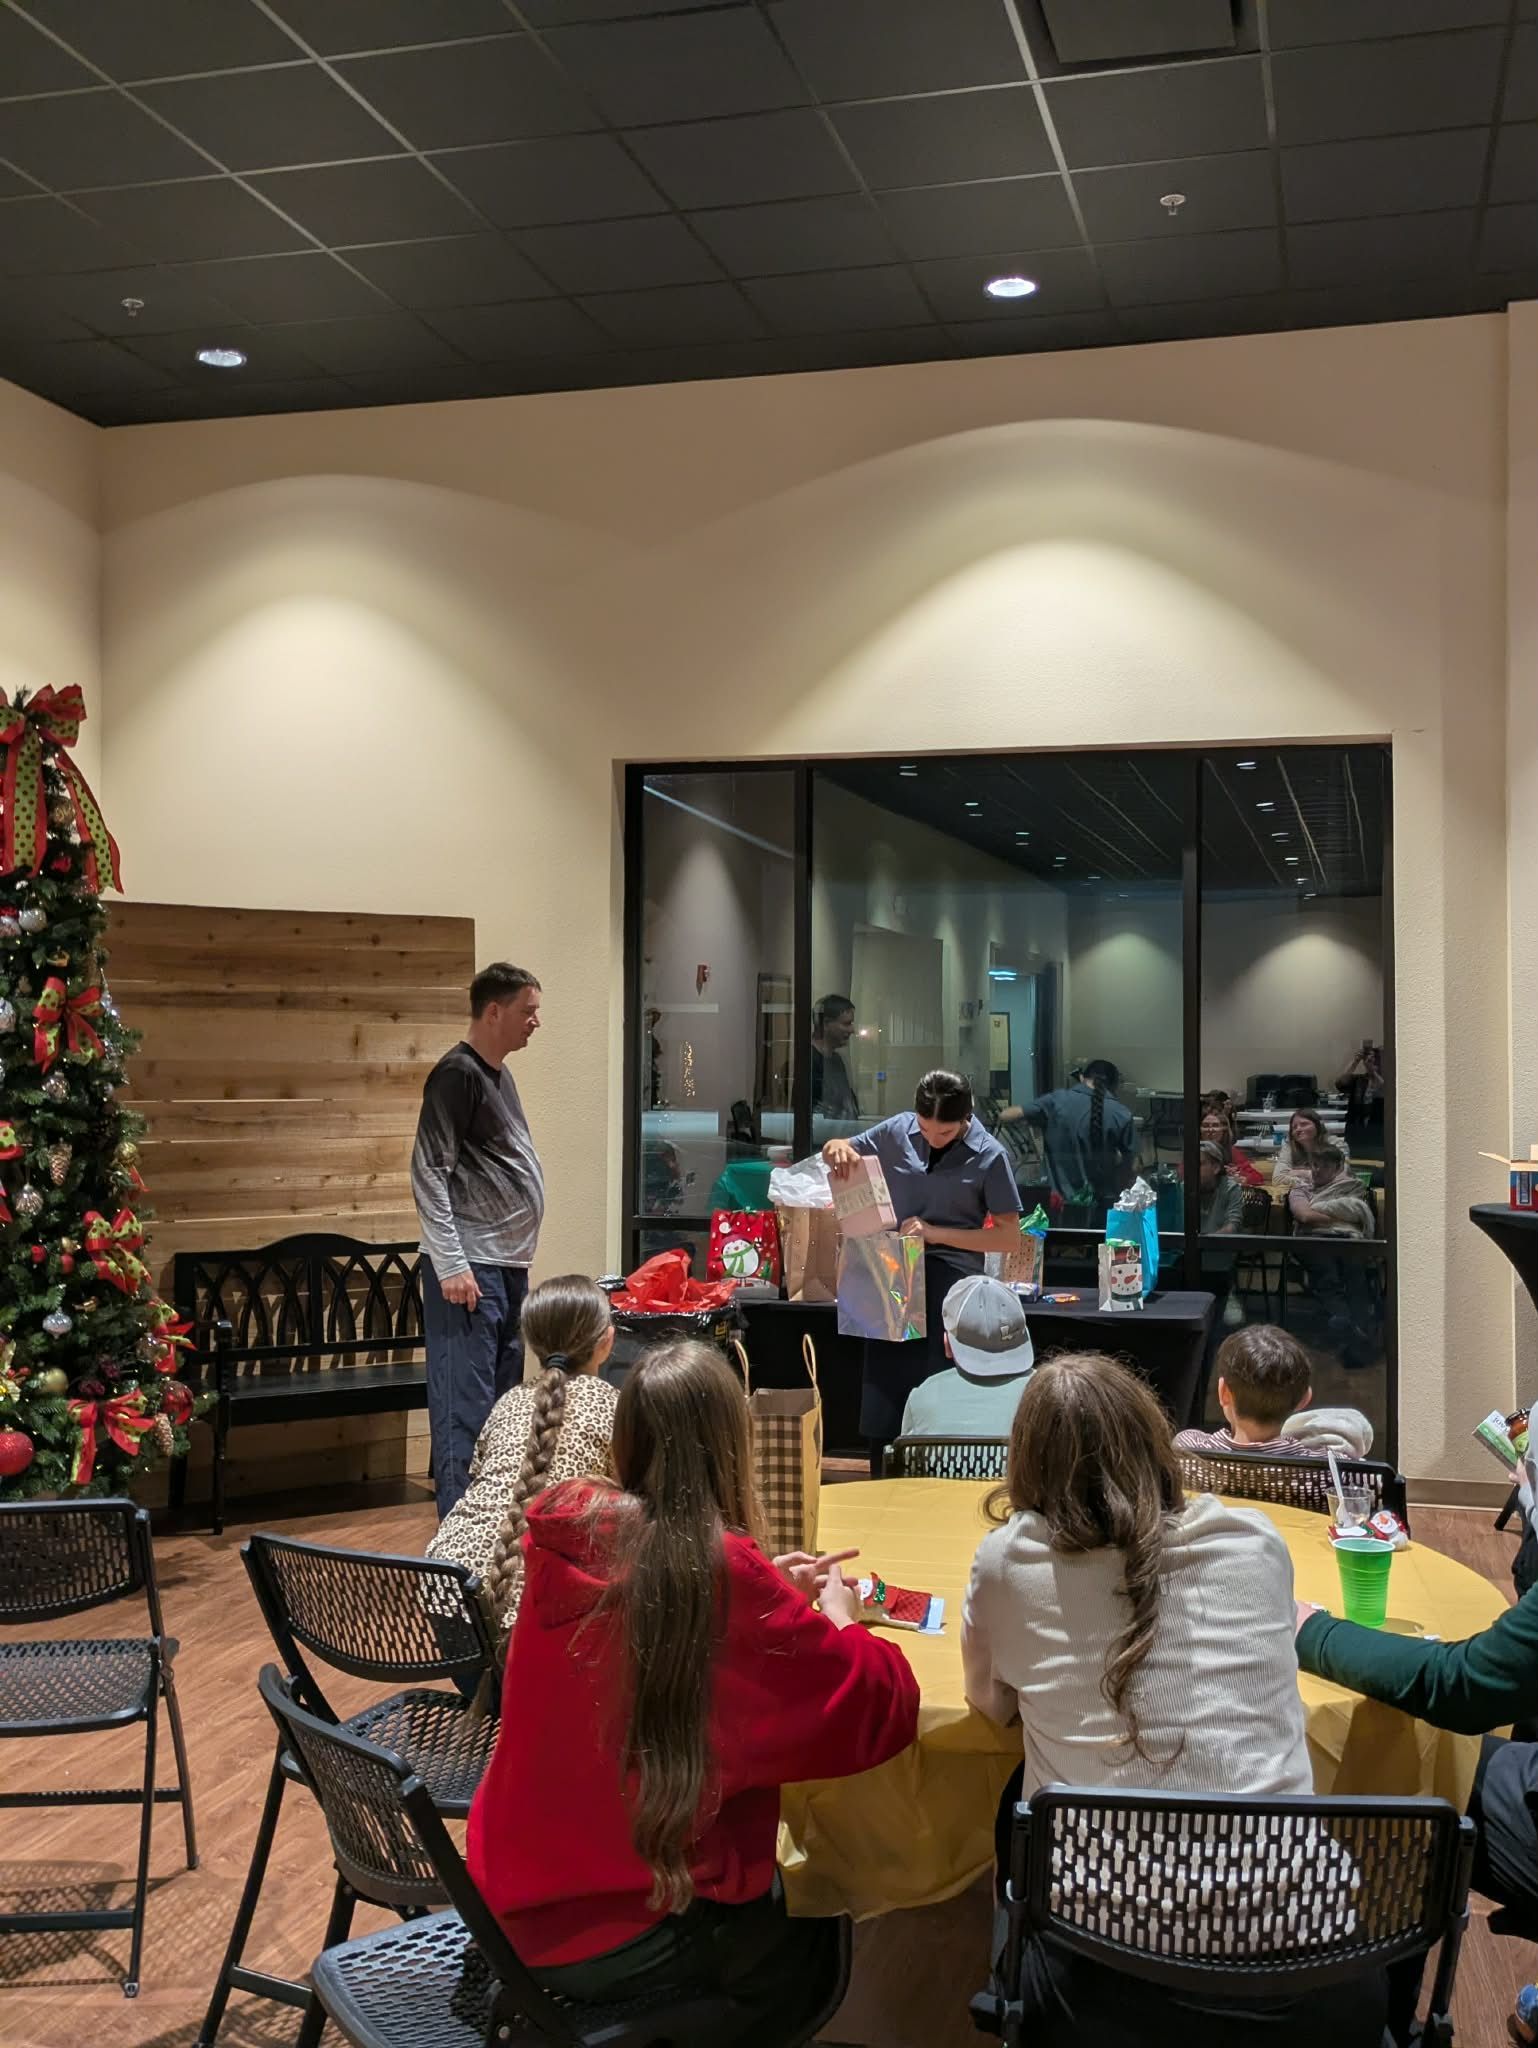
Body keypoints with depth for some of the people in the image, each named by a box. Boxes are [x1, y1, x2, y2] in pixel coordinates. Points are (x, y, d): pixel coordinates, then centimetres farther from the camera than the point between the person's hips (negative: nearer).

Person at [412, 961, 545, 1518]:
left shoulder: (497, 1073, 17)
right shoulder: (457, 1074, -11)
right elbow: (429, 1174, -16)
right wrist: (451, 1264, -20)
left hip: (507, 1267, 10)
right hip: (470, 1269, -10)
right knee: (466, 1409, -8)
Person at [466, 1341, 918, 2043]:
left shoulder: (564, 1529, -7)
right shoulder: (722, 1568, -25)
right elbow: (881, 1706, -17)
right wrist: (835, 1620, 2)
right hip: (617, 1939, -6)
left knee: (774, 1892, 30)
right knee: (812, 1939, 23)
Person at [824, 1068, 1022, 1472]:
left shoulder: (989, 1156, -5)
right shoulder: (898, 1131, 4)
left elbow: (1009, 1235, -5)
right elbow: (833, 1152, 18)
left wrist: (936, 1233, -14)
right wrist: (839, 1148, -9)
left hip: (951, 1281, -4)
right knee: (881, 1406, 7)